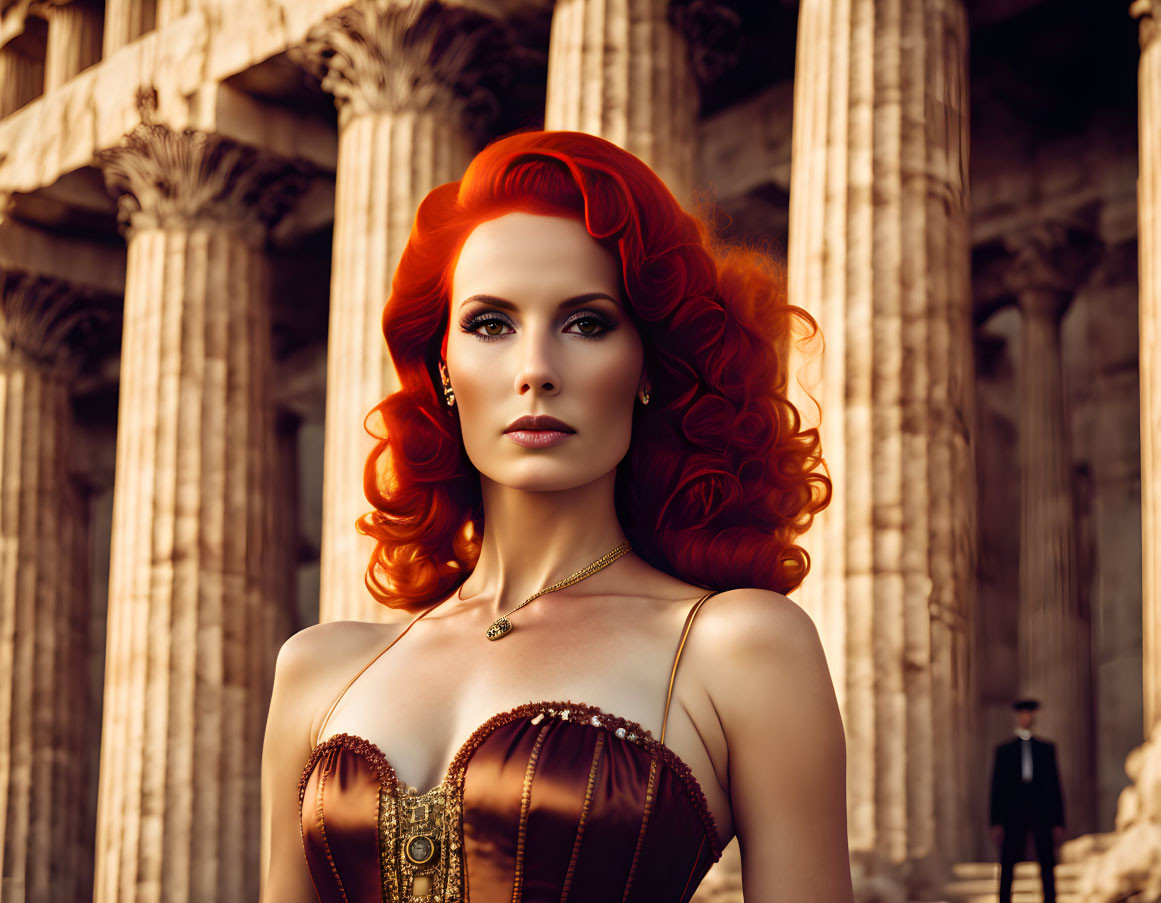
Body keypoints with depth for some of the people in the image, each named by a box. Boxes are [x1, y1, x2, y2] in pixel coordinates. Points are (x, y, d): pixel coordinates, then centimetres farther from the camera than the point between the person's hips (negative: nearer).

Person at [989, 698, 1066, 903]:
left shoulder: (1047, 748, 12)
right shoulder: (1004, 750, 10)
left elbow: (1054, 786, 11)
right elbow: (997, 787, 7)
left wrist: (1058, 822, 4)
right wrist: (996, 822, -1)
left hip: (1042, 813, 1)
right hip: (1014, 815, -1)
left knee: (1047, 864, -3)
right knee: (1007, 864, -4)